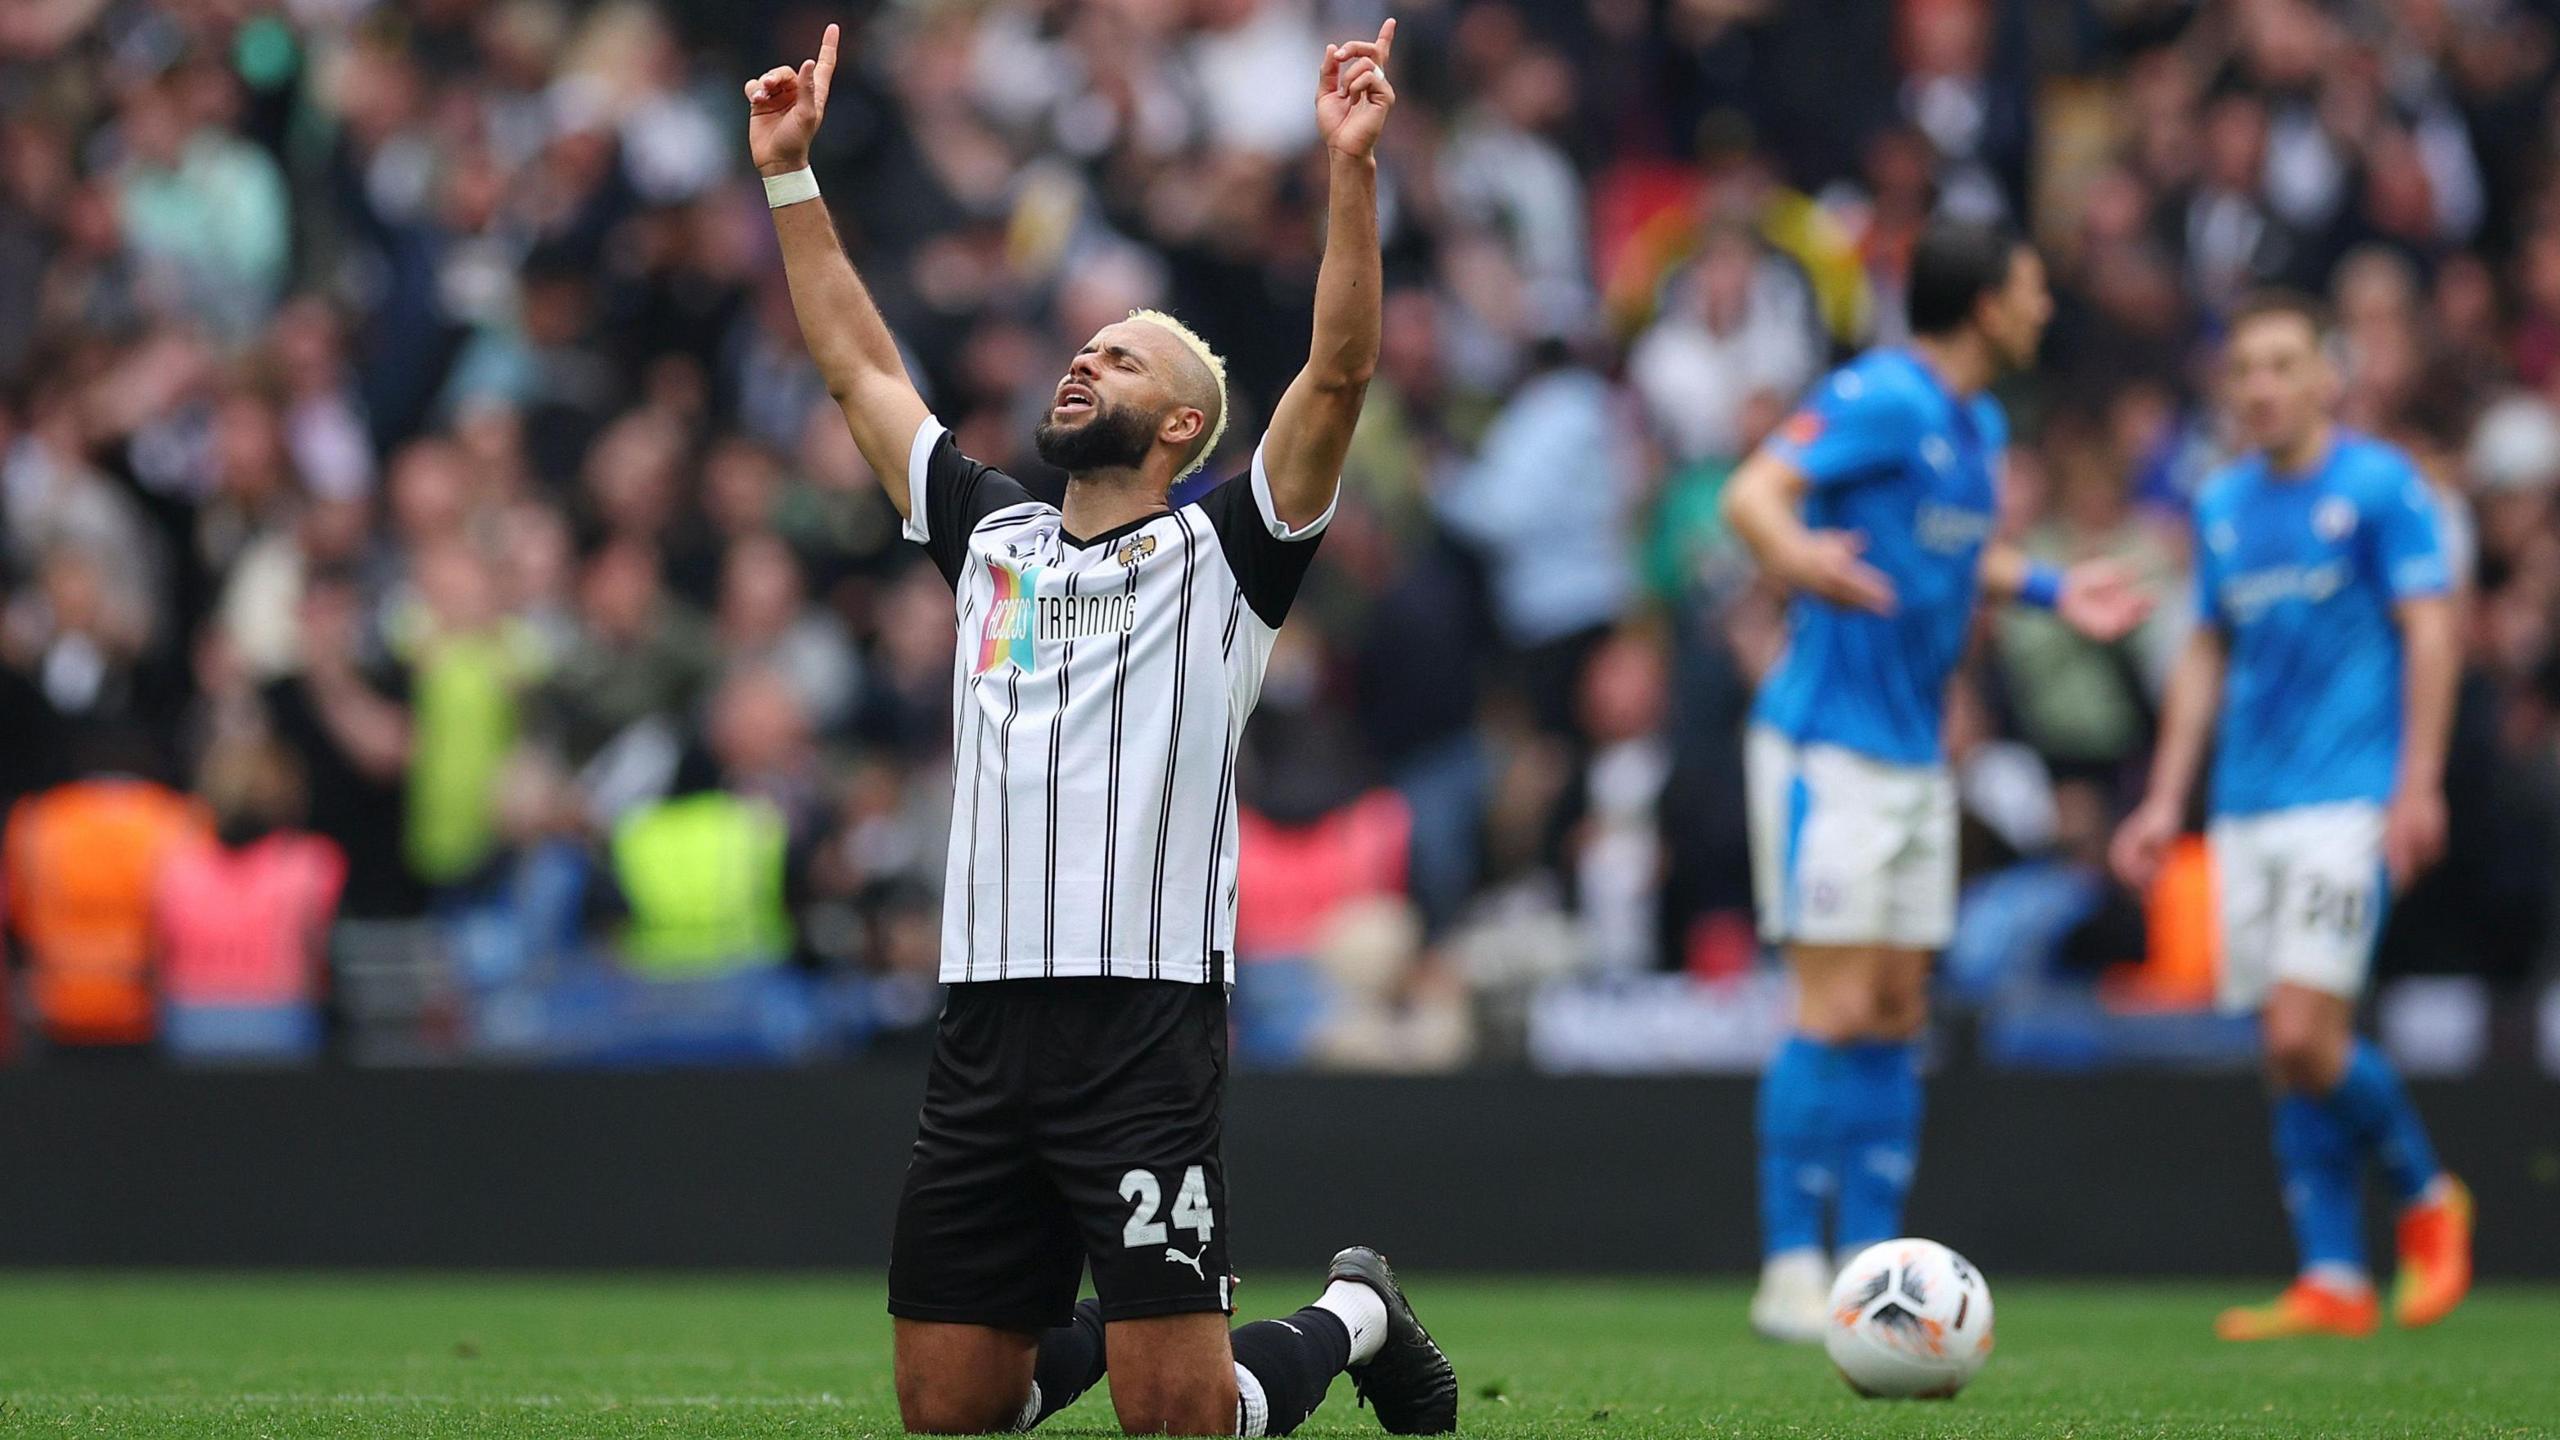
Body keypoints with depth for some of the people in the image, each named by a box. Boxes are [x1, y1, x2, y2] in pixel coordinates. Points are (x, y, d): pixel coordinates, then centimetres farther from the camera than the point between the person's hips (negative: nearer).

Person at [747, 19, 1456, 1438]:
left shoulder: (1221, 551, 3)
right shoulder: (992, 539, 19)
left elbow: (1338, 369, -9)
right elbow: (859, 367, 25)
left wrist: (1351, 166, -17)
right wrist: (789, 172, 22)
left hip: (1146, 1023, -5)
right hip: (984, 1019, 5)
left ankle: (1353, 1318, 21)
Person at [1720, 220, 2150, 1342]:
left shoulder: (1979, 427, 13)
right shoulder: (1878, 398, -14)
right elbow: (1754, 493, -25)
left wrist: (2047, 590, 23)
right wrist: (1797, 556, -45)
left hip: (1915, 758, 9)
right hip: (1827, 743, -9)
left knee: (1895, 1015, 8)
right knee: (1837, 1010, -11)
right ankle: (1791, 1272, -6)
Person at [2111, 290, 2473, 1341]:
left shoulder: (2380, 486, -4)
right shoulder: (2223, 504, 14)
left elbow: (2431, 633, -7)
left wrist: (2418, 783, -15)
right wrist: (2166, 801, 16)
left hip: (2347, 799, -6)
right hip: (2247, 809, 6)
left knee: (2305, 1036, -15)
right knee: (2286, 1054, 2)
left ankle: (2426, 1196, 8)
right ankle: (2333, 1283, 5)